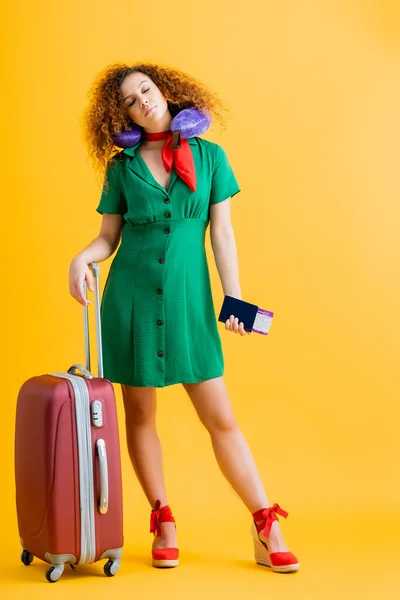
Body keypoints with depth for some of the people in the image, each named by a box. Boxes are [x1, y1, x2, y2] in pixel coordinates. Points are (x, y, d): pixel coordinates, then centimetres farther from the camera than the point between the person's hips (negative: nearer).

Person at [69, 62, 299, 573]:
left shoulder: (209, 156, 4)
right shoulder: (121, 167, 4)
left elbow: (222, 234, 2)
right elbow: (108, 236, 7)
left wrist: (234, 298, -4)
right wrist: (82, 258, -14)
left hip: (188, 297, -1)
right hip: (131, 295, 1)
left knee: (220, 418, -1)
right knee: (139, 413, 6)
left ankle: (267, 529, 6)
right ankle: (163, 523, 20)